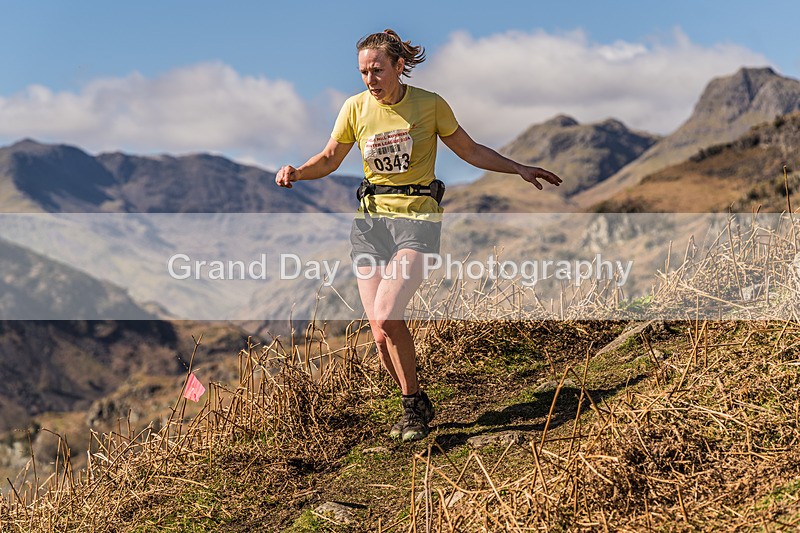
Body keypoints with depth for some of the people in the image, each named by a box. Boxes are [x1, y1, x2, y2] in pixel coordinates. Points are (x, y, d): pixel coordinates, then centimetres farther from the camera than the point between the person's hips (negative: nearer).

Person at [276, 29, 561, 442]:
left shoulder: (429, 104, -4)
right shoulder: (355, 108, 2)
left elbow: (470, 151, 9)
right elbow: (329, 160, 13)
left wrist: (519, 169, 5)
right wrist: (297, 172, -7)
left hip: (417, 219, -3)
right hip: (370, 221, 3)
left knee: (385, 317, -21)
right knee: (381, 334, -2)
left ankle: (413, 404, 0)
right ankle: (417, 406, 21)